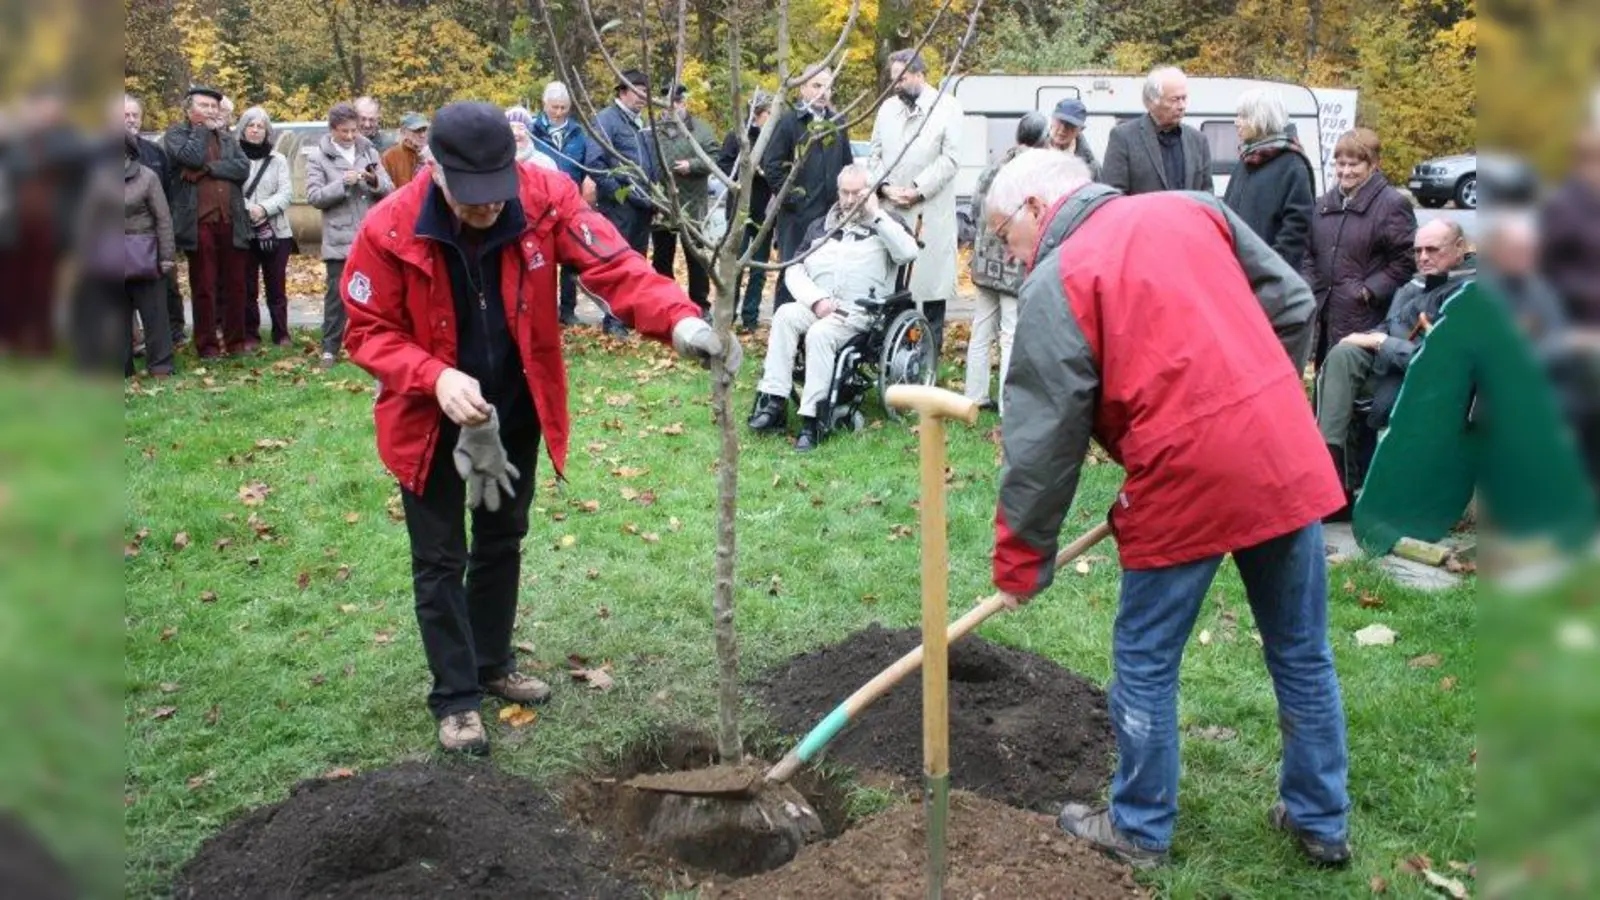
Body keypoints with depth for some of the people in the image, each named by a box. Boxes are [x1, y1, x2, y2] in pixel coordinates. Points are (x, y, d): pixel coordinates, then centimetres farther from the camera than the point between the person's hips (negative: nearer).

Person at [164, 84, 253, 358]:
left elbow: (243, 168, 2)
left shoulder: (228, 138, 19)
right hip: (199, 221, -4)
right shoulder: (176, 134, 8)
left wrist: (209, 168, -9)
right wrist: (203, 129, 0)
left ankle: (236, 340, 16)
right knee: (203, 287, 0)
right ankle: (206, 344, 7)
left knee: (235, 285, 6)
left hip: (231, 221, 4)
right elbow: (191, 157, -13)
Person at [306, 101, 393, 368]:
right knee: (337, 294, 0)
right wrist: (343, 183, -19)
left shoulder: (370, 152, 9)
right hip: (339, 239, -3)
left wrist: (375, 180, -15)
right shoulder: (318, 156, 0)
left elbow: (389, 189, 7)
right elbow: (314, 196, -7)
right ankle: (330, 347, 6)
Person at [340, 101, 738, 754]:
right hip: (432, 418, -3)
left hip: (516, 411, 3)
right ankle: (455, 699, 20)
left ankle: (493, 665, 41)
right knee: (440, 560, 5)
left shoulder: (547, 198, -21)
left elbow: (613, 265, -29)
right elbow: (369, 332, -15)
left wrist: (680, 320, -48)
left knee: (502, 542, 20)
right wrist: (436, 378, -33)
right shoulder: (389, 230, -24)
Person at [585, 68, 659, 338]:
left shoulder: (640, 124, 18)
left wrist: (653, 195, 10)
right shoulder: (607, 119, -7)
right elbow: (593, 163, -15)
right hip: (617, 205, -8)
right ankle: (613, 319, -2)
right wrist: (620, 192, -16)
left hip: (642, 207, 8)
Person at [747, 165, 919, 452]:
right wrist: (816, 299, -6)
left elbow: (908, 253, -12)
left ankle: (811, 419, -32)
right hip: (817, 307, 4)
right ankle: (774, 403, -31)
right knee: (785, 315, -27)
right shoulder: (822, 226, 22)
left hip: (859, 313, -4)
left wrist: (876, 214, -10)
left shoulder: (883, 226, 10)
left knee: (820, 333, -33)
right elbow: (794, 269, 13)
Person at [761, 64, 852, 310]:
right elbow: (771, 164, -8)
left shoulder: (837, 123, 13)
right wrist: (789, 196, -11)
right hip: (798, 214, -5)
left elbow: (847, 164, 19)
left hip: (832, 214, 5)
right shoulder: (789, 121, -4)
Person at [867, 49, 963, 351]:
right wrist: (885, 187, -4)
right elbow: (875, 156, 14)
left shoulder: (947, 107, 0)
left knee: (932, 281, -1)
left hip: (931, 212, -4)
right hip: (891, 212, 4)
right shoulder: (887, 108, 14)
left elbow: (951, 159, -6)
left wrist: (917, 189, -13)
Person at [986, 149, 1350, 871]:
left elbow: (1045, 440, -6)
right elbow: (1292, 305, 14)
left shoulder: (1056, 282, -4)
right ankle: (1322, 822, 32)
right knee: (1302, 653, 18)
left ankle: (1141, 829, 26)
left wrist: (1021, 560, 3)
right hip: (1287, 457, 6)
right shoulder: (1192, 209, 13)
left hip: (1186, 479, -6)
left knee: (1145, 663, 12)